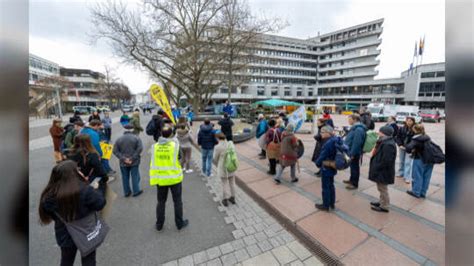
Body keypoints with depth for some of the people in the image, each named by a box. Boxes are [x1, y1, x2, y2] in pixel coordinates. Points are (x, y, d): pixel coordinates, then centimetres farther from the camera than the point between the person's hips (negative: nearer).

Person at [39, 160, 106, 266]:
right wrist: (94, 190, -6)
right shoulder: (84, 190, -33)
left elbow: (52, 215, -4)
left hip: (65, 235, 4)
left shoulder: (49, 196, -18)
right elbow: (100, 203, -21)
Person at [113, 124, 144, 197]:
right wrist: (133, 158, -13)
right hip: (134, 162, -2)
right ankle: (136, 191, 16)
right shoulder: (136, 138, -9)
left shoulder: (119, 139, -1)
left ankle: (126, 192, 26)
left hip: (123, 163, 3)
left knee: (125, 178, 15)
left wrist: (123, 159, -8)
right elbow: (140, 149, -18)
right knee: (135, 177, 9)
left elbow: (115, 151, -5)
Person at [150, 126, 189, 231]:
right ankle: (180, 223, 25)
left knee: (161, 202, 19)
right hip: (174, 178, -2)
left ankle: (159, 224, 31)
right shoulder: (175, 145, -14)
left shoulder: (155, 146, -5)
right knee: (177, 201, 13)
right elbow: (179, 160, -4)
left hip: (160, 179, 3)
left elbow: (153, 164, -1)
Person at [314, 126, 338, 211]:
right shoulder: (336, 139, 1)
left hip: (326, 168, -9)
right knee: (331, 185, 22)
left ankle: (326, 205, 22)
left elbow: (322, 156, -22)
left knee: (325, 187, 7)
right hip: (333, 167, 9)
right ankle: (332, 203, 37)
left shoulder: (328, 143, -28)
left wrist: (317, 163, -4)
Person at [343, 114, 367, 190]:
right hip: (351, 151, 10)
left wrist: (352, 154, -24)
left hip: (354, 153, -10)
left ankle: (355, 184, 17)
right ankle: (352, 180, 37)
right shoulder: (355, 127, 10)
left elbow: (356, 143, -27)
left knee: (355, 167, 4)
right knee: (352, 166, 22)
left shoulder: (358, 129, -24)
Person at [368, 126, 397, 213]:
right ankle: (382, 202, 38)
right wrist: (376, 168, 12)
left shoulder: (388, 145, -26)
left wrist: (376, 169, -18)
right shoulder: (385, 142, 8)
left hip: (383, 172, -10)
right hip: (381, 171, 10)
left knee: (383, 189, 6)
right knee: (381, 188, 23)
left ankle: (384, 206, 21)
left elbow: (386, 161, -28)